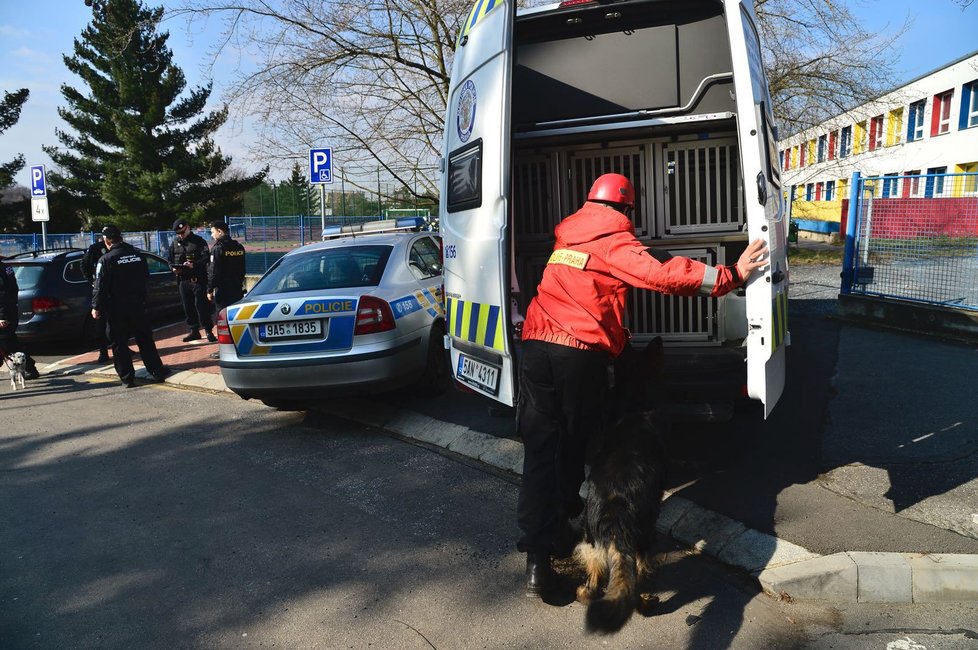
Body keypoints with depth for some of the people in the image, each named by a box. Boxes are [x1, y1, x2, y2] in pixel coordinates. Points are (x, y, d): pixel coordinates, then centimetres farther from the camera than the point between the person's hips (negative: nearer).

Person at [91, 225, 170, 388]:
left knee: (119, 343, 5)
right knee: (145, 339, 13)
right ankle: (157, 371, 15)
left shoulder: (106, 260, -13)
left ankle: (127, 377, 6)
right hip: (138, 306, 4)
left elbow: (100, 287, -12)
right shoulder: (137, 254, 2)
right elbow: (146, 277, 13)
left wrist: (96, 307, -4)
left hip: (116, 309, -4)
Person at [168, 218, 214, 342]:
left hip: (198, 279, -5)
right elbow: (170, 260, 19)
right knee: (188, 307, 9)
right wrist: (173, 268, -2)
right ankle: (194, 331, 19)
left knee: (202, 306, -6)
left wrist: (193, 265, -24)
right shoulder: (174, 243, 13)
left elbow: (206, 258, -11)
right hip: (183, 280, 5)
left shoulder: (198, 241, -2)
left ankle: (209, 331, 0)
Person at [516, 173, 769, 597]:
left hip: (536, 346, 5)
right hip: (581, 352, -4)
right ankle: (563, 520, 35)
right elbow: (660, 275, -13)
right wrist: (730, 275, -10)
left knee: (540, 446, 1)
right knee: (573, 443, 17)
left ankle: (537, 554, -5)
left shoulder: (566, 237, 20)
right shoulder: (615, 241, 1)